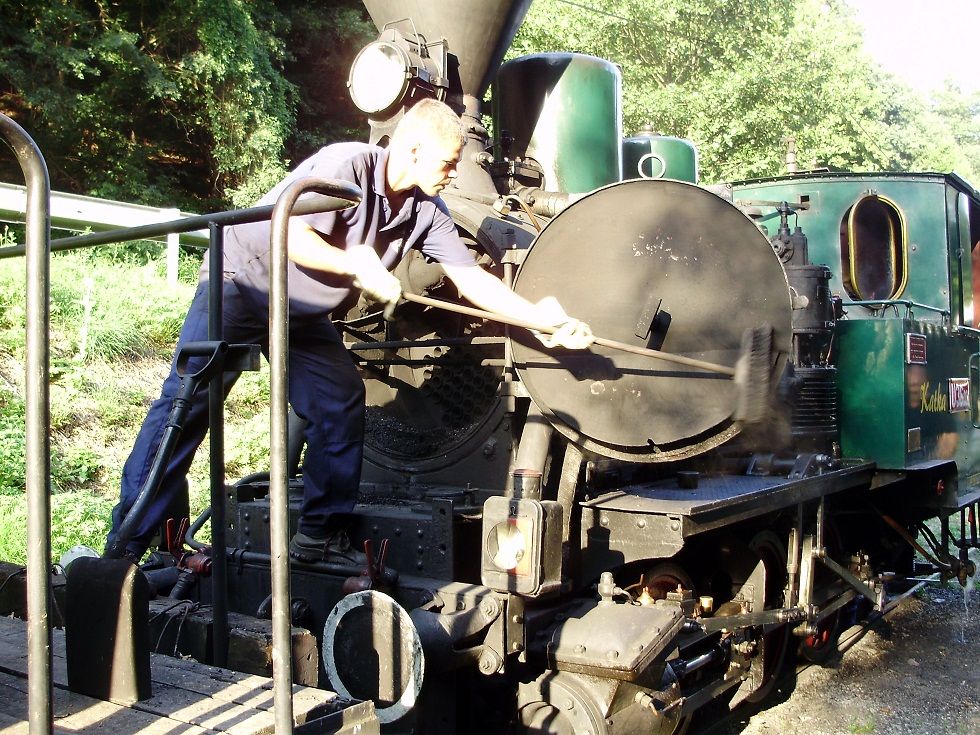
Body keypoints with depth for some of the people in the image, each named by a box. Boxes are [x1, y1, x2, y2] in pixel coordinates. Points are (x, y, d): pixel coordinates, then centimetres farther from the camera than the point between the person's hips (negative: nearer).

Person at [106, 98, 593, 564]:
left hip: (302, 313, 7)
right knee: (187, 401, -12)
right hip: (243, 282, -7)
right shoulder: (347, 165, -25)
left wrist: (542, 318, -12)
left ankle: (318, 536, 12)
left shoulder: (426, 211, -5)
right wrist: (358, 266, -23)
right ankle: (128, 543, -7)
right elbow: (293, 239, -29)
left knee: (342, 406, 0)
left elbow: (472, 279, -5)